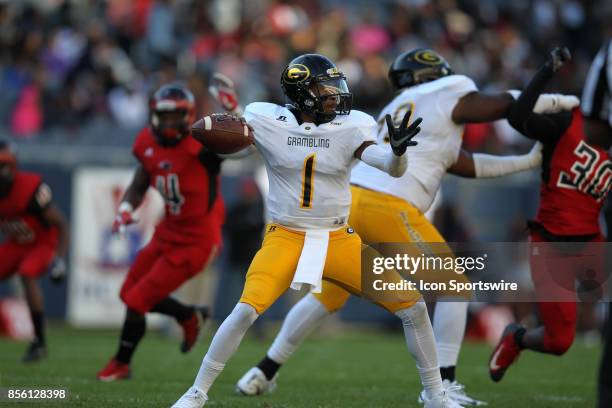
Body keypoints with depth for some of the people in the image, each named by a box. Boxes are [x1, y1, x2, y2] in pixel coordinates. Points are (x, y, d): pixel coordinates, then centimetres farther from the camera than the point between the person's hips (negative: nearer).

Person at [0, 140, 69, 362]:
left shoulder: (30, 188, -31)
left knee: (27, 274, -30)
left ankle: (39, 343, -19)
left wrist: (60, 259, -33)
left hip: (44, 242, -7)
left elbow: (61, 224, -24)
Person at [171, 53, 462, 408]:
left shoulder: (350, 127, -4)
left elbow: (394, 169, -15)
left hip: (339, 241, 2)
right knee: (247, 310, -23)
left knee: (412, 305, -3)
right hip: (286, 238, -2)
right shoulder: (268, 122, -6)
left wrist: (398, 149, -38)